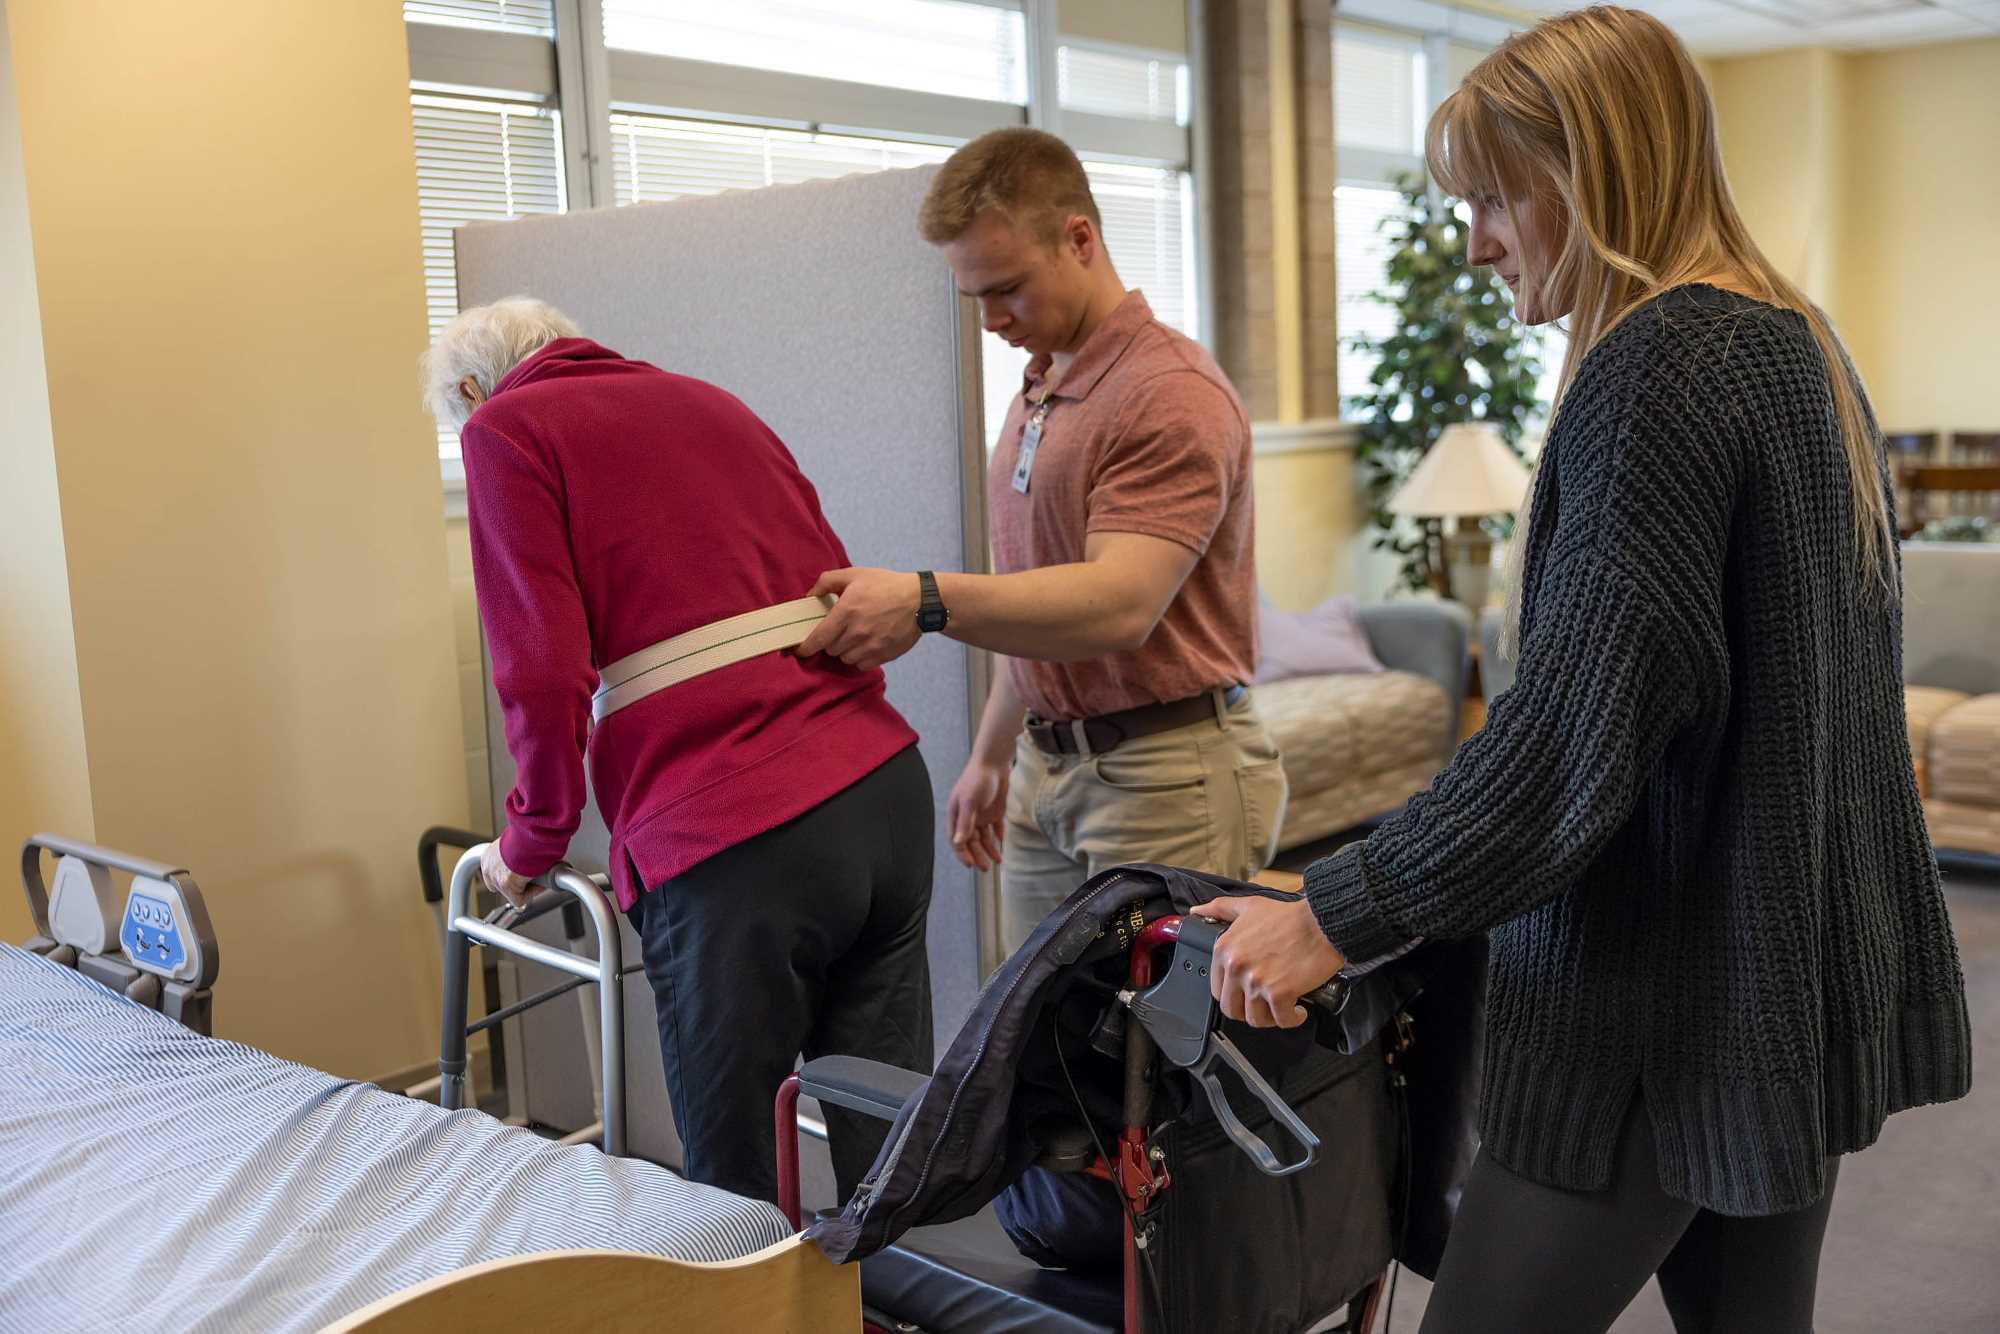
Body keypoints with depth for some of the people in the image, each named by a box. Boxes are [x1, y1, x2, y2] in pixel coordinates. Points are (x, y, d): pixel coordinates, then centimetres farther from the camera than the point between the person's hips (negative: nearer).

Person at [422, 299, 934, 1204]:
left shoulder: (504, 428, 4)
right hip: (887, 790, 7)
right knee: (890, 1159, 14)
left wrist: (532, 841, 8)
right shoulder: (709, 401, 22)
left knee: (736, 1193, 7)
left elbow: (544, 675, -7)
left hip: (729, 843, -7)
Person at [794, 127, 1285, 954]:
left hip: (1166, 775, -8)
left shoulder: (1171, 394, -14)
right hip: (1045, 773, 8)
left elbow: (1120, 605, -26)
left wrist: (927, 601, -36)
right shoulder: (1036, 396, 17)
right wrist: (992, 755, 23)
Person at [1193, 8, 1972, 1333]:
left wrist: (1337, 918, -18)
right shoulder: (1801, 344, 12)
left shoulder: (1655, 369, -18)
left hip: (1673, 1010, -10)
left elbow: (1576, 732, -24)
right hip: (1812, 980, 10)